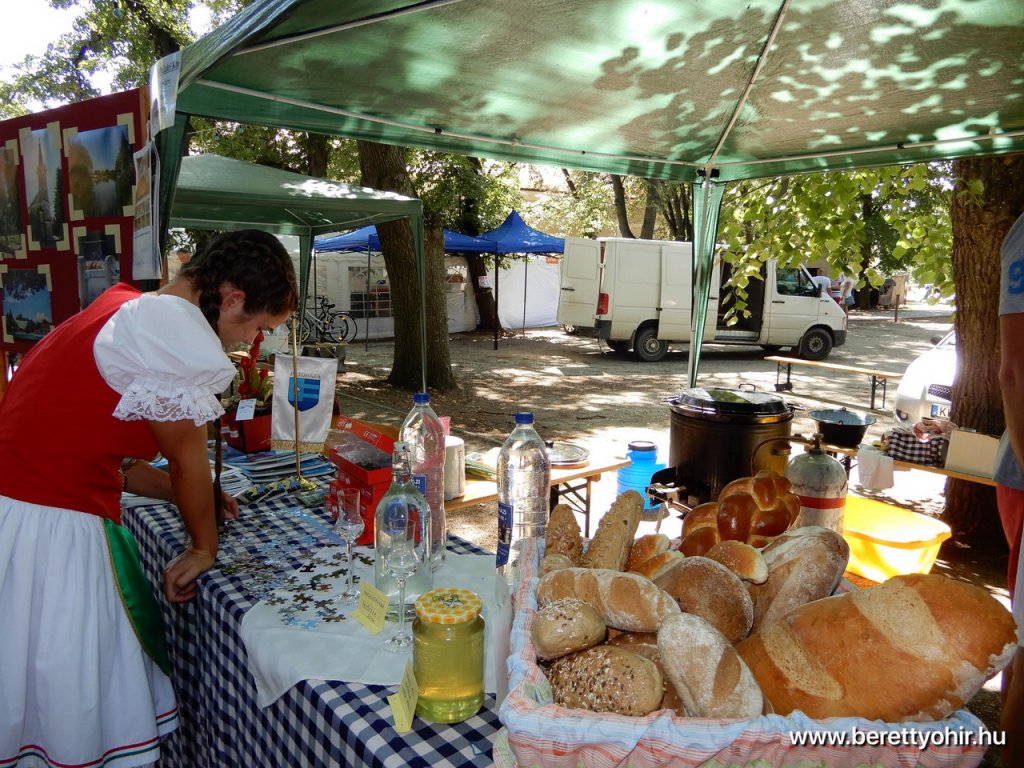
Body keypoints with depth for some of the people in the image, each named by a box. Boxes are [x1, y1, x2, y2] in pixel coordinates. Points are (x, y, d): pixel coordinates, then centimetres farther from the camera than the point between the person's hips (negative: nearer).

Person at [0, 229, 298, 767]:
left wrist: (194, 497, 18)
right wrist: (204, 547, 8)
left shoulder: (124, 308, 12)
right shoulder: (182, 332, -18)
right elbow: (187, 458, -8)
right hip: (49, 534, -9)